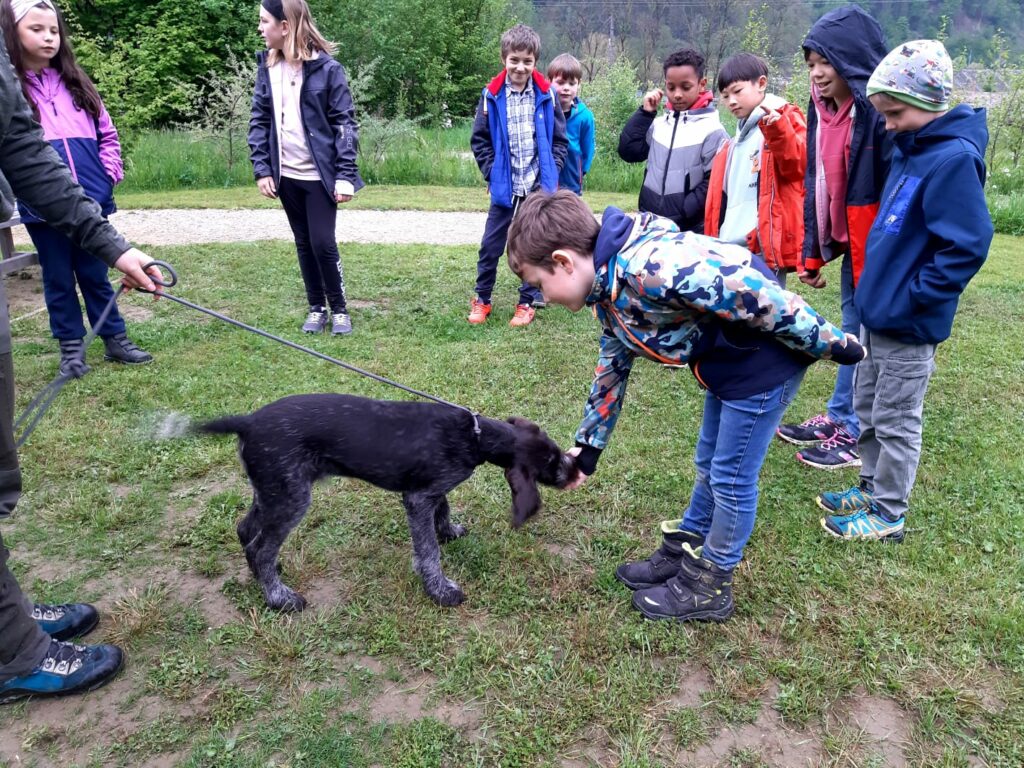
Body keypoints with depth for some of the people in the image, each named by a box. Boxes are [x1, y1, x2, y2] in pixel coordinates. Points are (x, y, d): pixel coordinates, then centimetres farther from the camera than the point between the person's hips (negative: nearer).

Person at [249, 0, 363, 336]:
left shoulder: (326, 68, -8)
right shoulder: (267, 67, 6)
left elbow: (345, 123, -8)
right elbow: (259, 121, 9)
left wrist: (345, 174, -15)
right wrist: (262, 169, -1)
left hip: (319, 174, -4)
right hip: (286, 175, 5)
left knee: (323, 243, -5)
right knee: (304, 244, 10)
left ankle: (339, 308, 14)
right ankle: (316, 308, 23)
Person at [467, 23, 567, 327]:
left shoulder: (546, 96, -2)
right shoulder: (492, 96, -3)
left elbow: (559, 140, 4)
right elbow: (479, 140, 3)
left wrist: (550, 174, -5)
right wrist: (492, 173, -6)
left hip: (538, 188, 0)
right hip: (505, 187, 0)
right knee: (490, 246, 6)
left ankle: (527, 303, 22)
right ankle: (482, 300, 22)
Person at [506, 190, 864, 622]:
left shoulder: (652, 269, -33)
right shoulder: (609, 291, 0)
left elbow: (761, 297, -29)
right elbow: (612, 370, 12)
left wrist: (832, 346, -16)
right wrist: (588, 446, 18)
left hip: (767, 357, -9)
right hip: (727, 362, 9)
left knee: (732, 477, 4)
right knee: (710, 466, 21)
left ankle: (708, 588, 22)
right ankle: (683, 555, 39)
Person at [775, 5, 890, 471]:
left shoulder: (880, 110, -19)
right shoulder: (823, 110, 7)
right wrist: (811, 254, 10)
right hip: (848, 246, 8)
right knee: (852, 336, 18)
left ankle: (860, 434, 17)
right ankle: (838, 418, 31)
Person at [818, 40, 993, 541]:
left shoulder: (954, 158, -19)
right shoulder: (909, 149, 8)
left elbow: (966, 246, -23)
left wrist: (912, 298, -20)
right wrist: (877, 286, 13)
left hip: (908, 324, -9)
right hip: (877, 312, 9)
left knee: (895, 421, 5)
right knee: (867, 410, 19)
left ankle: (889, 515, 20)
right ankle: (871, 490, 36)